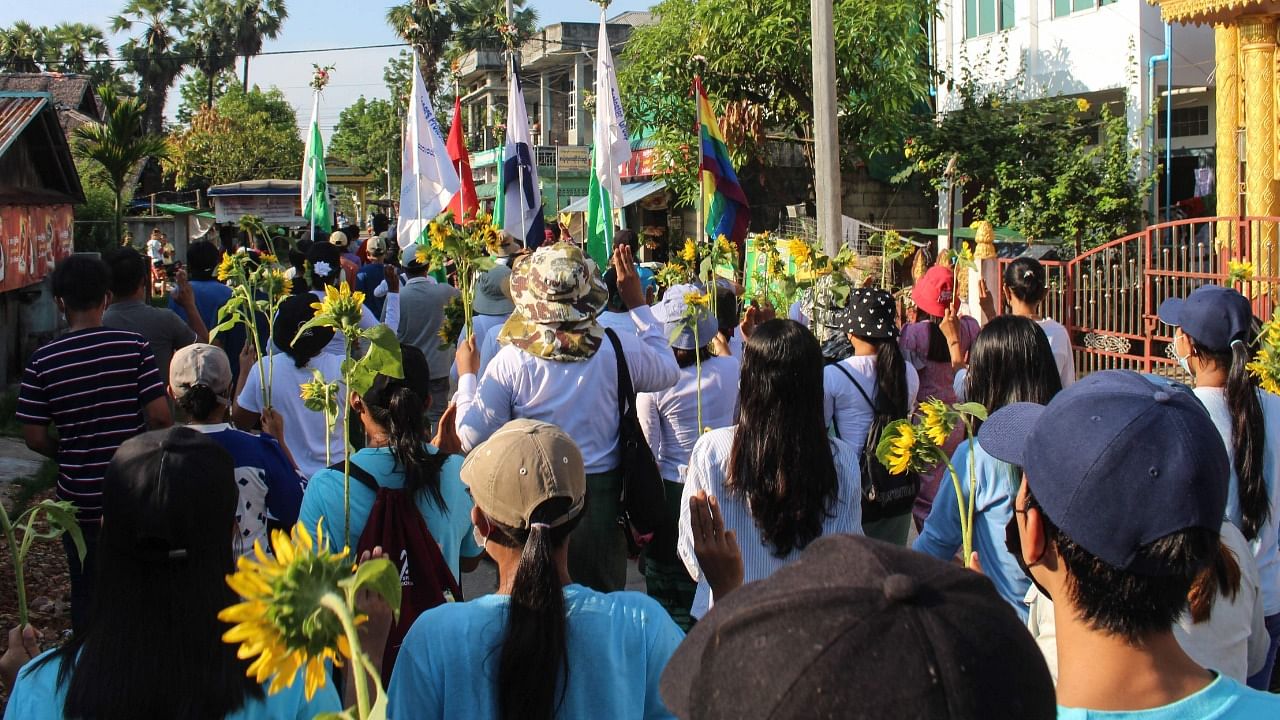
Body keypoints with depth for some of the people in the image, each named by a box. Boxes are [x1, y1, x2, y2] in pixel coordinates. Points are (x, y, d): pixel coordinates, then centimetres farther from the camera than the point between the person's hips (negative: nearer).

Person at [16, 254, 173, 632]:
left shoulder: (42, 361, -9)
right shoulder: (134, 346, -12)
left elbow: (35, 437, -6)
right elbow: (160, 416, -15)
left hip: (80, 499, 1)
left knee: (87, 591, 17)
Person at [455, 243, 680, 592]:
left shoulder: (510, 362, -15)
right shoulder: (617, 349, -11)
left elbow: (472, 438, -11)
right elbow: (669, 371, 11)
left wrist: (466, 374, 4)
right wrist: (638, 304, 17)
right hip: (602, 497, 1)